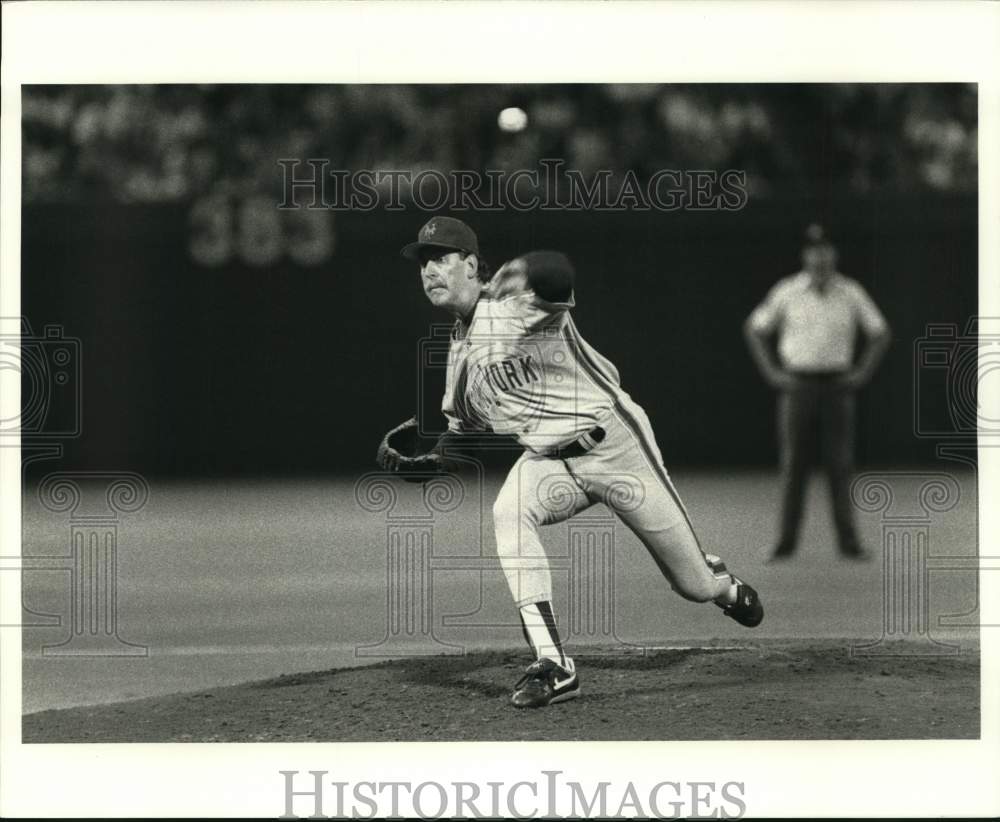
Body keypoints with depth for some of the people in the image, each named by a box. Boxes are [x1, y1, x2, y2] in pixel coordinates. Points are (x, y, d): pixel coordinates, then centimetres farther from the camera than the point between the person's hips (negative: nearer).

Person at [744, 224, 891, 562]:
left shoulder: (850, 293, -1)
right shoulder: (787, 292, -3)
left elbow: (880, 333, 9)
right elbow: (755, 330, 6)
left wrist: (863, 373, 0)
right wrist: (771, 373, -1)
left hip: (836, 387, 1)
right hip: (797, 386, 0)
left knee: (839, 464, -3)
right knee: (793, 464, -1)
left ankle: (848, 541, 0)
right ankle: (787, 542, 4)